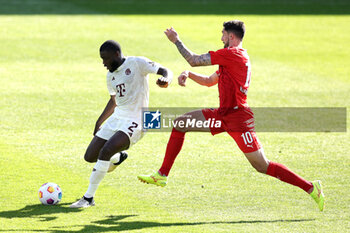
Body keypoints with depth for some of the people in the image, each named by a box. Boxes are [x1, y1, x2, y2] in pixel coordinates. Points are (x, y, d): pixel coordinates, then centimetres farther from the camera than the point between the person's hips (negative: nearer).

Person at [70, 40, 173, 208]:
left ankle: (88, 198, -18)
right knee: (90, 157, 4)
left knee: (105, 151, -27)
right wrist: (99, 123, 26)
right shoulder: (111, 75, 14)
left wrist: (165, 79, -34)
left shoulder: (137, 63, -8)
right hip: (116, 118, 8)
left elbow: (165, 71, -11)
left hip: (134, 121, -8)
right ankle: (118, 157, 37)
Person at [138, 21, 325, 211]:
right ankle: (161, 176, 12)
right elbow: (209, 81, 25)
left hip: (237, 116, -10)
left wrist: (176, 40, 1)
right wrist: (188, 74, 7)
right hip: (224, 114, 10)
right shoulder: (235, 56, 17)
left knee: (262, 166, -10)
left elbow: (194, 60, -12)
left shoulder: (232, 54, -15)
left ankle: (311, 188, -2)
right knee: (180, 124, 8)